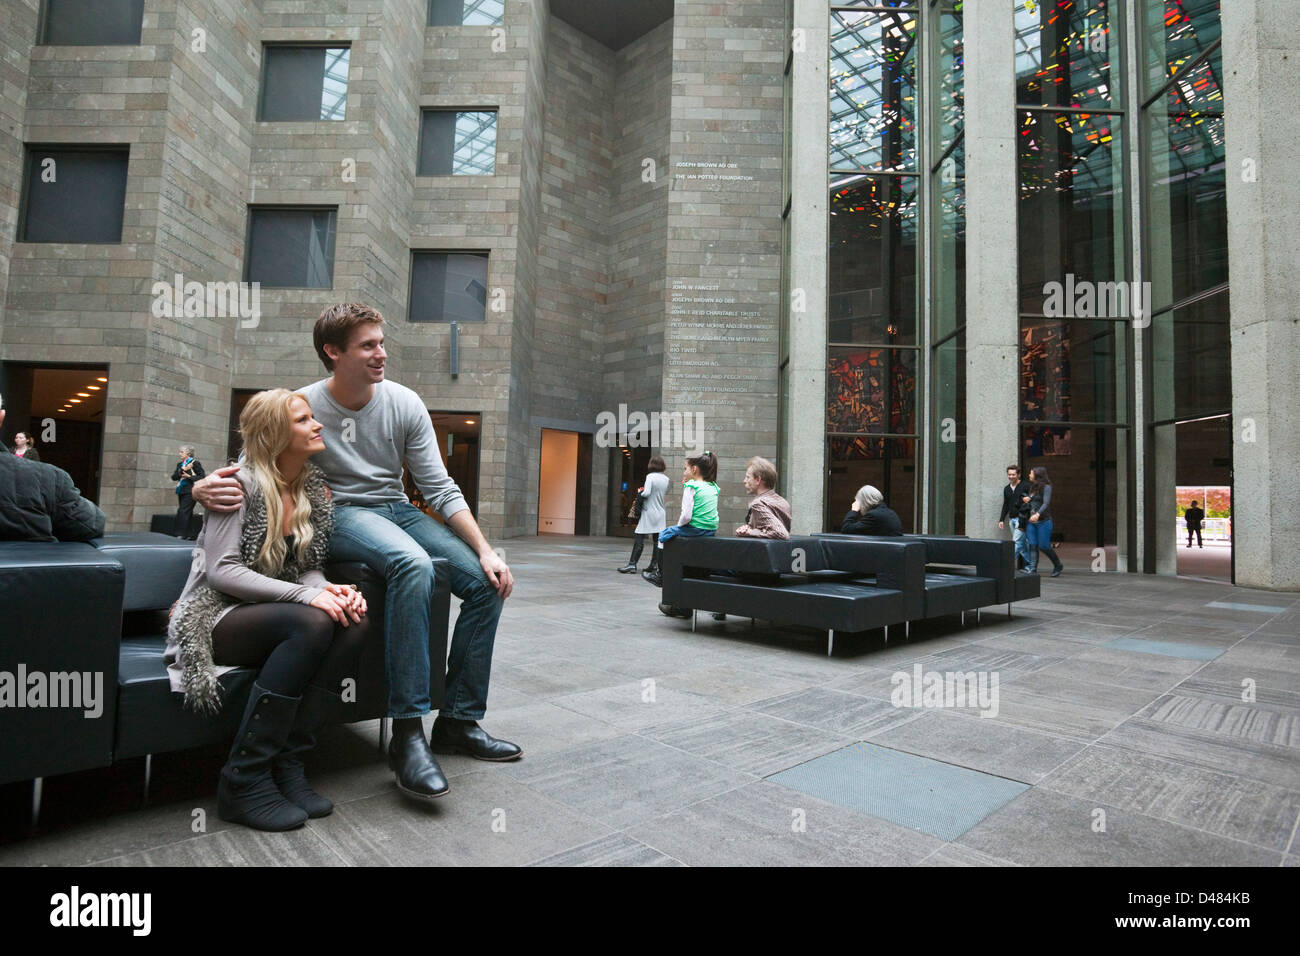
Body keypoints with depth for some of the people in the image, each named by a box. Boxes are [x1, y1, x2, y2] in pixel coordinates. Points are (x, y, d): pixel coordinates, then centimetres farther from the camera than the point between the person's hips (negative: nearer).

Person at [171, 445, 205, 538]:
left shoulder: (195, 463, -3)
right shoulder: (180, 464, 16)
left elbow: (202, 476, -7)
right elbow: (173, 477, 5)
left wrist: (189, 476, -15)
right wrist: (183, 470, -7)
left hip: (190, 491, -7)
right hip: (181, 491, 7)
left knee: (182, 512, -14)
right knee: (187, 513, 9)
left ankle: (180, 534, -12)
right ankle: (187, 534, 13)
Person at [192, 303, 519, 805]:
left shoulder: (404, 403, -1)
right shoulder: (302, 407, -7)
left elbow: (441, 489, -2)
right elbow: (245, 471, -3)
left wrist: (485, 549, -12)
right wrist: (206, 488, -29)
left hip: (396, 509, 5)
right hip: (339, 515, -5)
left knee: (486, 582, -13)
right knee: (413, 565, -37)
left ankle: (457, 721, 0)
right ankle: (407, 734, -30)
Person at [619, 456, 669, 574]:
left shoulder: (650, 476, -11)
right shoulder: (666, 479, 6)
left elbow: (646, 493, -21)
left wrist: (640, 492, -3)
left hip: (649, 512, -6)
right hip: (661, 514, 6)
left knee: (639, 539, -3)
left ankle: (632, 564, -5)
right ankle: (655, 564, 9)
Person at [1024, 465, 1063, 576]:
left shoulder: (1046, 487, -7)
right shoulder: (1032, 487, 14)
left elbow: (1046, 503, -20)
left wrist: (1038, 514, -33)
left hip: (1043, 521, -6)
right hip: (1031, 521, 6)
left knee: (1043, 546, -2)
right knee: (1032, 546, -2)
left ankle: (1058, 565, 21)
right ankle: (1033, 570, -3)